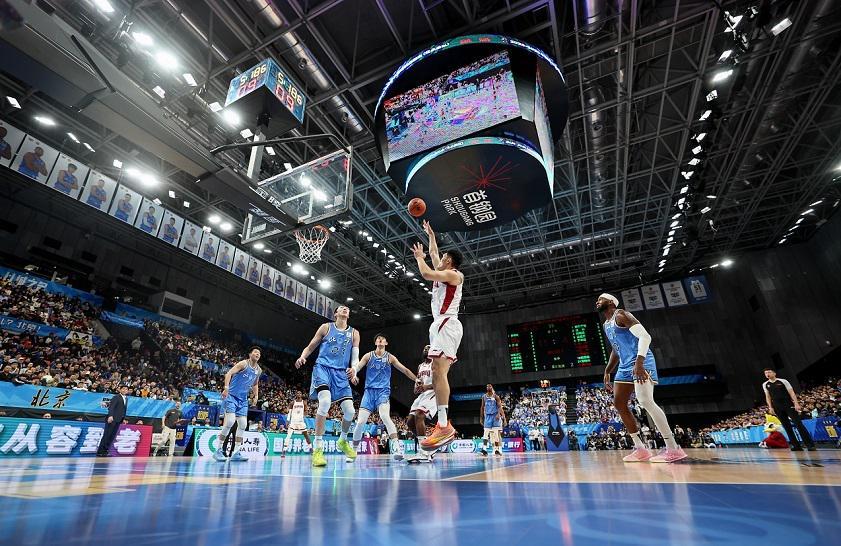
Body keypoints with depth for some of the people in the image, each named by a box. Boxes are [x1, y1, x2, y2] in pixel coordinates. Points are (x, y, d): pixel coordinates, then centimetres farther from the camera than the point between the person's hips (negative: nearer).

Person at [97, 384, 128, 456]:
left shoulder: (126, 399, 19)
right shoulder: (116, 397, -5)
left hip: (118, 420, 7)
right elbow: (111, 407, -16)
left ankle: (105, 451, 11)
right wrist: (110, 416, -28)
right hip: (112, 419, -7)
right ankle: (100, 452, 2)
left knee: (112, 436, 6)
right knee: (106, 435, -5)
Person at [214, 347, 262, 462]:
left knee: (243, 425, 3)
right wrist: (226, 387, -32)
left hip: (243, 399, 7)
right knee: (230, 422, -18)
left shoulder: (259, 370, 11)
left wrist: (256, 395, 10)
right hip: (232, 396, -7)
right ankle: (218, 451, -4)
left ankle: (236, 453, 11)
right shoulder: (243, 364, -9)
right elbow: (229, 373, -18)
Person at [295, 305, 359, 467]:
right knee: (325, 401, -30)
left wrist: (354, 369, -14)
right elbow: (310, 347, 10)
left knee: (350, 411, -3)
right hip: (323, 367, -3)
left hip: (341, 373, 4)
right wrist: (302, 357, -11)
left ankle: (343, 440, 28)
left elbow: (355, 356, 7)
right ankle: (318, 449, -20)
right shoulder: (326, 327, 7)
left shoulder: (354, 333, 12)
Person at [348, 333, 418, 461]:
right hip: (369, 390, 2)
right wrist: (353, 372, -30)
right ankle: (354, 449, 19)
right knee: (360, 422, -4)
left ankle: (396, 447, -26)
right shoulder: (368, 356, 8)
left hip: (383, 391, -1)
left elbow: (405, 370, 7)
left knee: (385, 417, -27)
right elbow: (357, 366, -6)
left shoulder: (390, 357, 6)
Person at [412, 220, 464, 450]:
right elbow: (434, 254, 39)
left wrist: (419, 256, 1)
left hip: (447, 324, -10)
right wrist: (430, 234, 43)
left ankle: (444, 426, -26)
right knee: (438, 373, 3)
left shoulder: (453, 274, -3)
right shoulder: (444, 273, 24)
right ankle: (444, 426, 2)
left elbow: (426, 273, -17)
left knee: (439, 372, -21)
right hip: (441, 325, 10)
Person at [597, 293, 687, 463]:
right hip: (625, 366, 10)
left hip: (641, 363, -10)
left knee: (645, 401, -21)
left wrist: (639, 362, -31)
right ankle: (640, 449, 11)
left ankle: (673, 448, -13)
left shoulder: (620, 315, -8)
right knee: (619, 403, 5)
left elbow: (645, 336, -20)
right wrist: (607, 373, 23)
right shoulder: (606, 325, 20)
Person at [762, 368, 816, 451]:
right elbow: (768, 397, 12)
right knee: (787, 426, 4)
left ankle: (810, 444, -3)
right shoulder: (765, 385, 8)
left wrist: (796, 404, -14)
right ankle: (796, 445, 8)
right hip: (778, 408, 3)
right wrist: (770, 407, 4)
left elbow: (791, 393, -4)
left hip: (789, 406, -3)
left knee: (798, 424, -8)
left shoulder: (783, 381, -2)